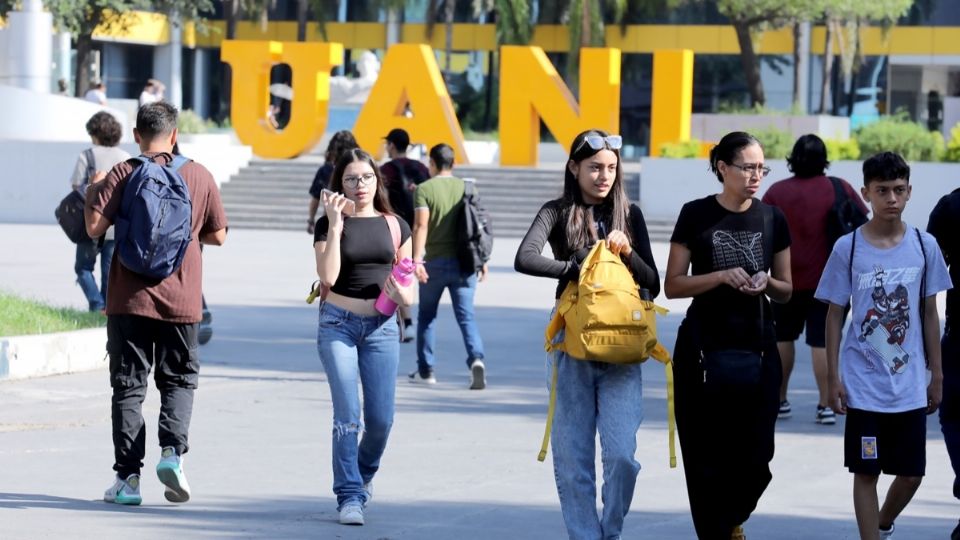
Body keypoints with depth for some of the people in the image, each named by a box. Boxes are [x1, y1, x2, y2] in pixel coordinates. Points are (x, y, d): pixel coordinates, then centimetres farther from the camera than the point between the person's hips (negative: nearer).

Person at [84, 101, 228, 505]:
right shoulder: (199, 176, 2)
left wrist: (92, 194, 7)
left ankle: (128, 477, 1)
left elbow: (94, 227, -12)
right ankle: (172, 450, -10)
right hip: (181, 301, 1)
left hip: (130, 301, -1)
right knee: (179, 381, 14)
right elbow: (218, 235, 9)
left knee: (129, 385, 5)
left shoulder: (123, 174, -5)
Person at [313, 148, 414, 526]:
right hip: (338, 324, -2)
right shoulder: (329, 224, 1)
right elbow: (328, 276, -14)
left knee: (380, 418, 0)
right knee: (347, 416, -11)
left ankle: (364, 474, 29)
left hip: (381, 326, 2)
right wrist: (335, 226, -17)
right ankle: (349, 495, -5)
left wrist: (402, 295, -12)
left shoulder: (393, 225, 8)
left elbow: (409, 288, 11)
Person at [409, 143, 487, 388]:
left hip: (435, 262, -2)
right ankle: (476, 359, -24)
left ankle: (425, 370, 20)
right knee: (466, 315, 0)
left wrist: (417, 259, -22)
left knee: (426, 315, 15)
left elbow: (421, 226, -16)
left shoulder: (425, 189, -5)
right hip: (463, 261, 2)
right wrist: (482, 260, 13)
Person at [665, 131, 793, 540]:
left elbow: (786, 291, 13)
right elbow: (673, 285, -2)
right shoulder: (696, 215, -1)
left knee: (755, 456, 0)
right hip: (703, 347, -2)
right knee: (707, 457, -3)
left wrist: (767, 283, -9)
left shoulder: (772, 219, 7)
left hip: (757, 348, 2)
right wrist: (722, 277, -16)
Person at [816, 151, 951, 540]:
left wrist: (936, 374, 8)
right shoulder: (848, 248, -5)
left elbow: (929, 314, 8)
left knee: (911, 474, 9)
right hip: (863, 387, -2)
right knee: (866, 472, 1)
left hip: (910, 387, 2)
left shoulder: (924, 246, 1)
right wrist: (833, 378, -3)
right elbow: (835, 315, 0)